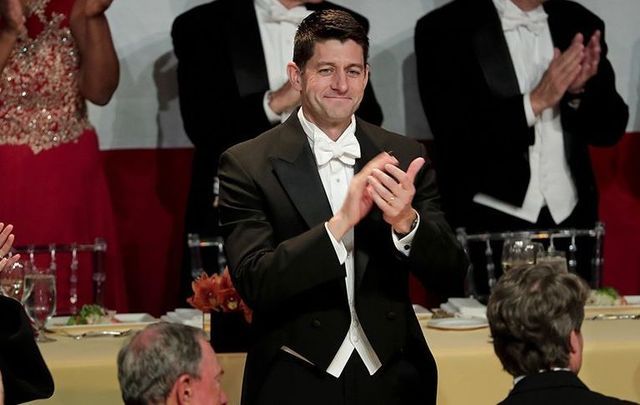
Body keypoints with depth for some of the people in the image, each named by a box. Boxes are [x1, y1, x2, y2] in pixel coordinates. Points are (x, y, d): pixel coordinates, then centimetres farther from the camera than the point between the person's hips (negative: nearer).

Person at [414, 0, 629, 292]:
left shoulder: (580, 25, 8)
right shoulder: (445, 30, -5)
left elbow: (610, 129, 7)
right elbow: (455, 136, -13)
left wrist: (579, 91, -13)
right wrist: (535, 102, -20)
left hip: (571, 222, 4)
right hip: (487, 226, -4)